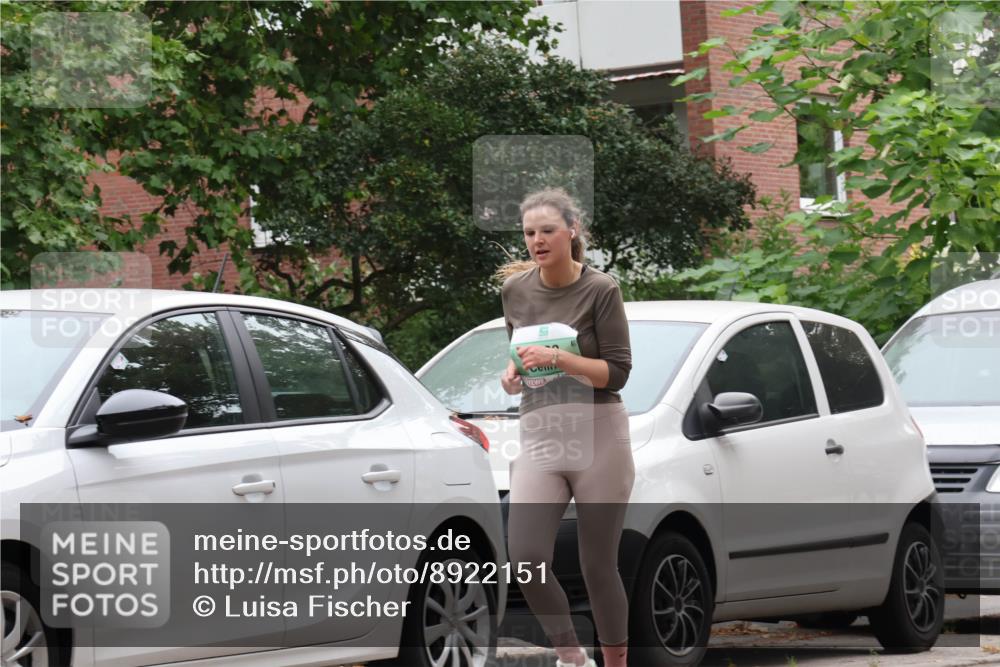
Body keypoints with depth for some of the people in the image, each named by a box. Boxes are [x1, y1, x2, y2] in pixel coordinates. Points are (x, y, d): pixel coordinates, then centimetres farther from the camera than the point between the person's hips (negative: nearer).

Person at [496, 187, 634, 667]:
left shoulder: (600, 290, -4)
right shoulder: (515, 289, 9)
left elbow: (617, 371, -6)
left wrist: (557, 359, -18)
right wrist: (512, 372, 4)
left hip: (598, 435, -3)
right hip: (538, 437, 3)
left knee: (598, 566, 0)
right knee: (526, 558, -14)